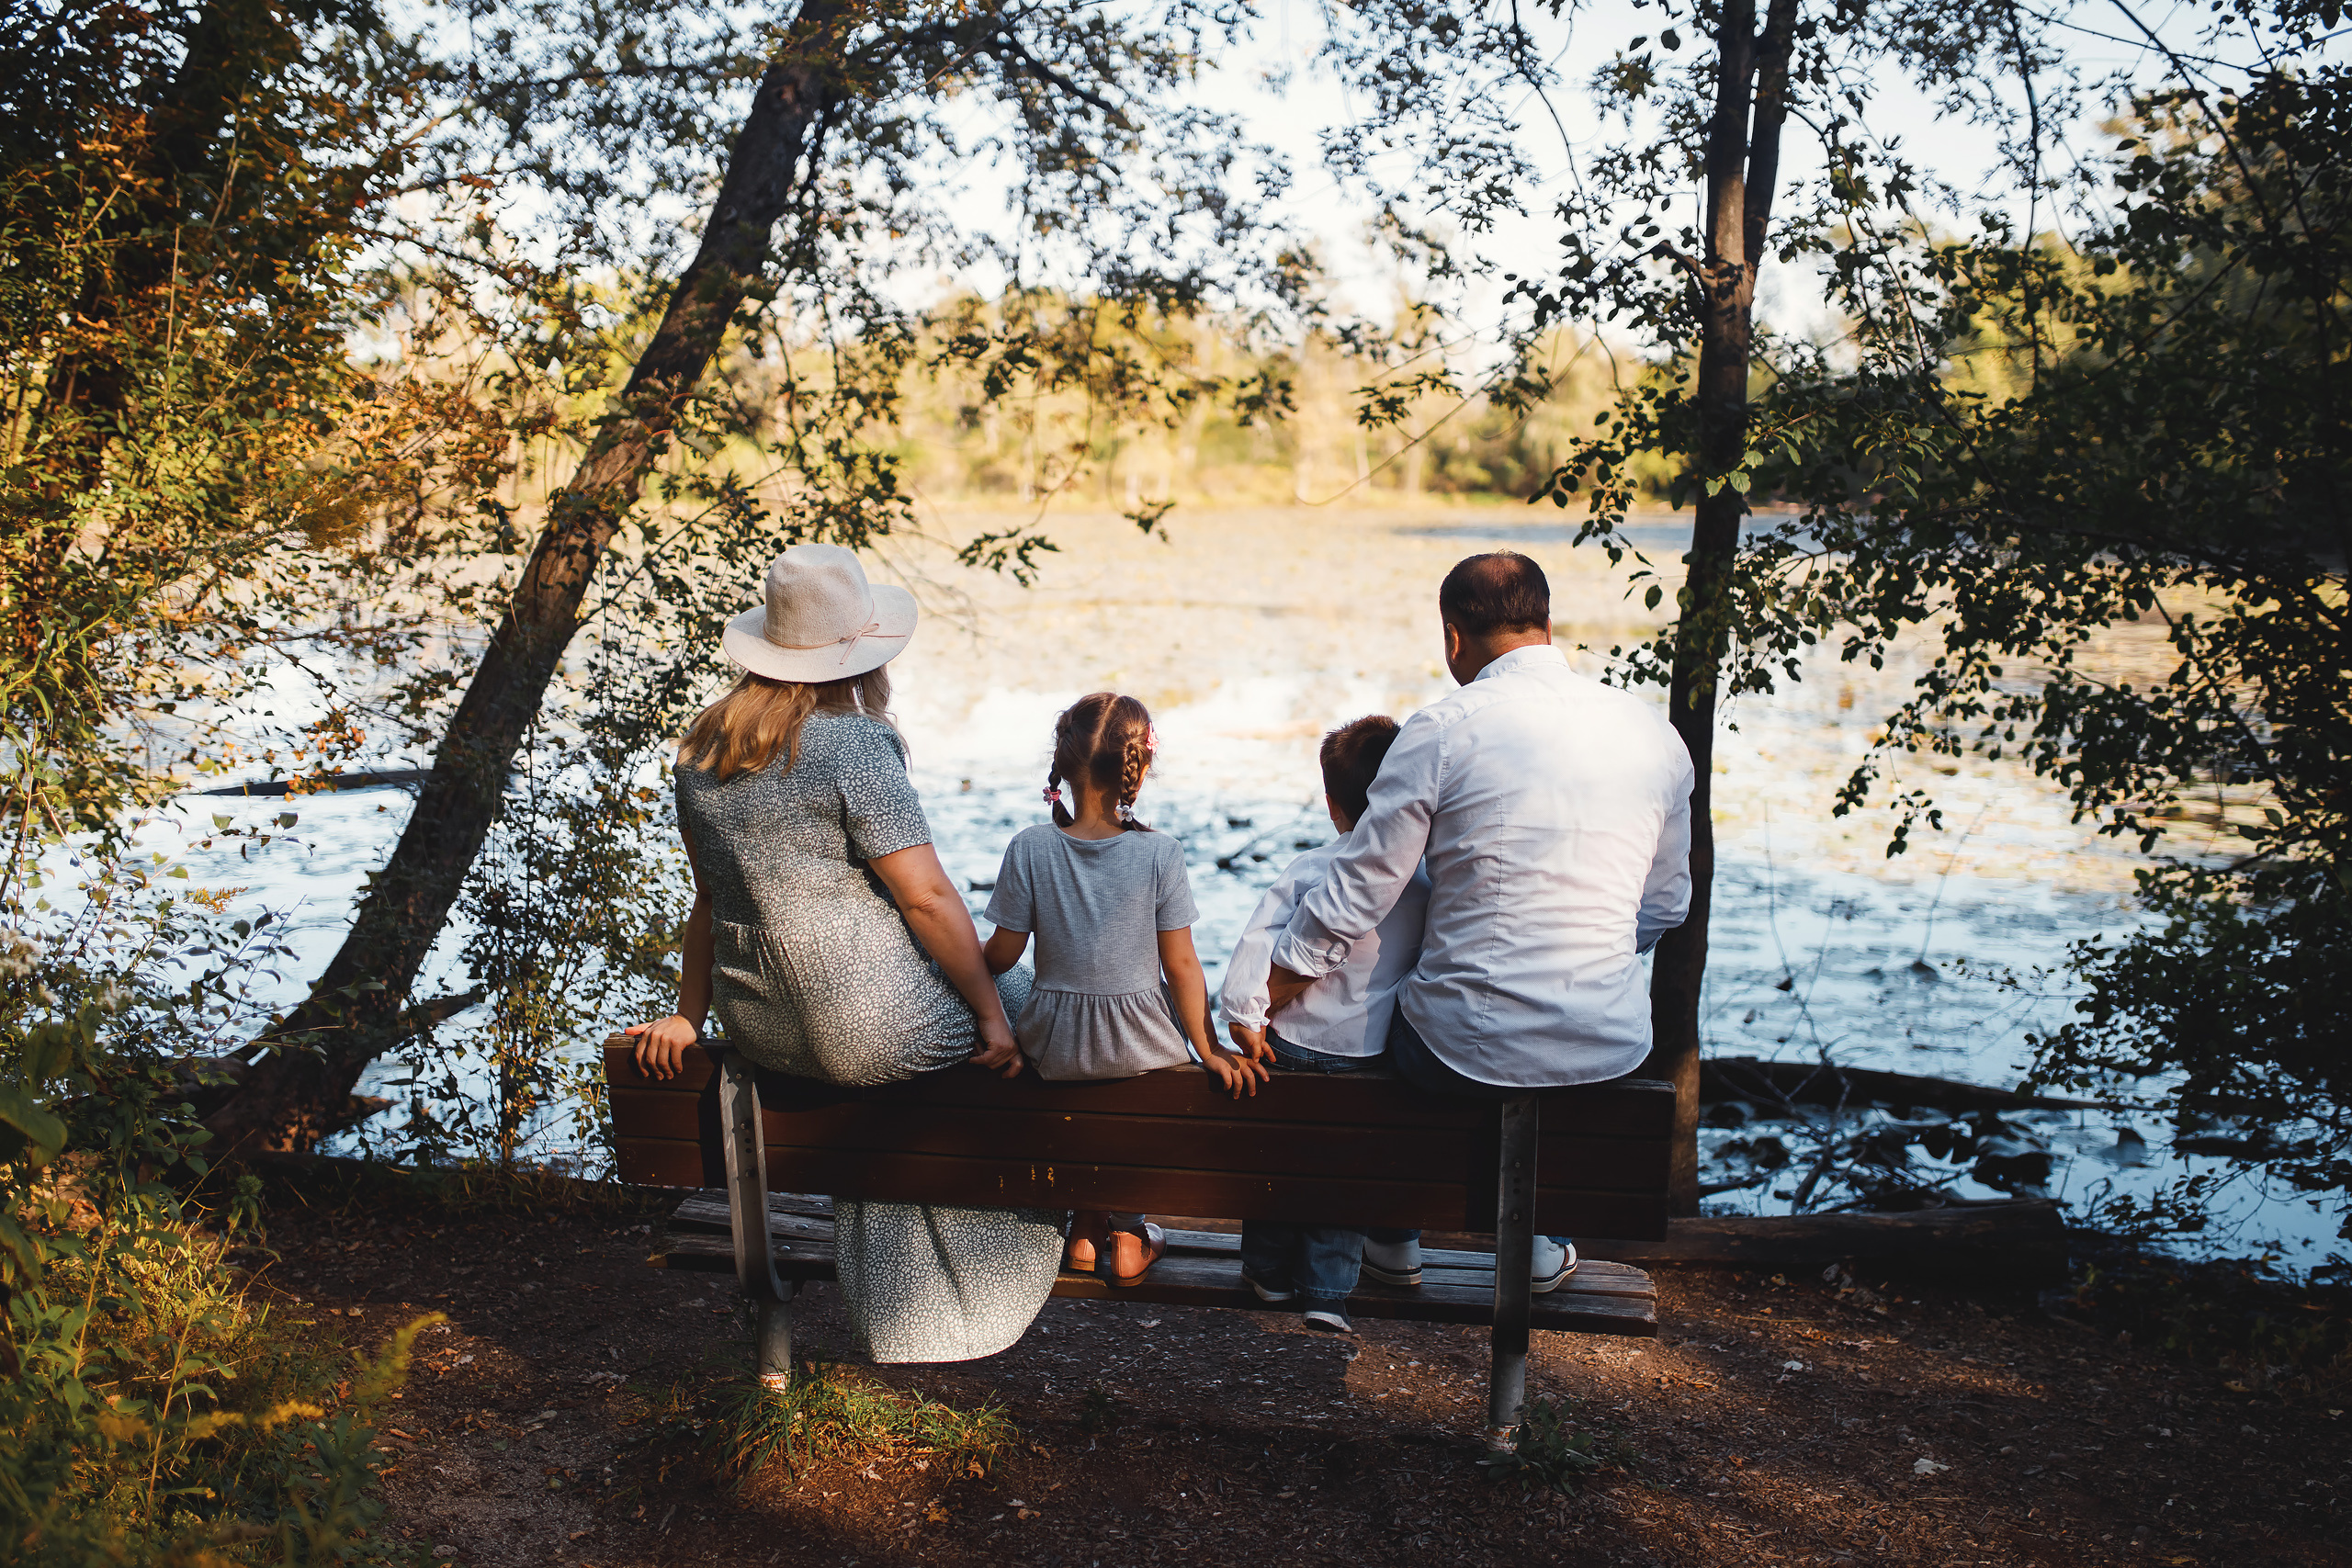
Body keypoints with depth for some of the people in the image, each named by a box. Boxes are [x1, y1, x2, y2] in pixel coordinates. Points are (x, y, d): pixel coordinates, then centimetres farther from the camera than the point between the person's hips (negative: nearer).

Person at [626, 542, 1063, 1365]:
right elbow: (926, 897, -17)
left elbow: (712, 898, 15)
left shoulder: (704, 745, 7)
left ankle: (891, 1311, 37)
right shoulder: (852, 744, -16)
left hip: (759, 1029, 8)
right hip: (869, 1026, -8)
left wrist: (690, 1015, 23)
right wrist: (993, 1012, -10)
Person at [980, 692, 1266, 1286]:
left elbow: (1003, 954, -5)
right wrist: (1208, 1049, 0)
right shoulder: (1160, 853, -15)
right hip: (1142, 1047, -1)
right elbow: (1180, 965, -11)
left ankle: (1086, 1225, 37)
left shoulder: (1029, 848, -11)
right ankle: (1126, 1234, 35)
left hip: (1052, 1047, 1)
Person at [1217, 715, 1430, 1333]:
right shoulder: (1425, 884, -9)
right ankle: (1326, 1290, 18)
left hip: (1294, 1047, -1)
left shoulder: (1305, 871, -13)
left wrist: (1245, 1018, -6)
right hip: (1371, 1052, 1)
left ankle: (1268, 1270, 33)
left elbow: (1253, 949, -17)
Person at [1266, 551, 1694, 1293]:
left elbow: (1359, 891, -8)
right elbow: (1665, 905, 11)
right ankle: (1542, 1240, 47)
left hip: (1468, 1048, -3)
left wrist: (1269, 990, 5)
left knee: (1388, 1015, 32)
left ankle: (1394, 1241, 45)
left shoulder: (1442, 731, -11)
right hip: (1612, 1050, 4)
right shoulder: (1655, 733, 2)